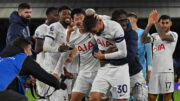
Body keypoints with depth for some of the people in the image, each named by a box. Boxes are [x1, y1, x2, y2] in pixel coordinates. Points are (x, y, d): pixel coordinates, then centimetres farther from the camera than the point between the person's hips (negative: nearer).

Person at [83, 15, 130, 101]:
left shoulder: (115, 28, -21)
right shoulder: (94, 28, -3)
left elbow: (123, 53, -19)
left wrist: (103, 56, -9)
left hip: (119, 67, -5)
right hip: (105, 67, 5)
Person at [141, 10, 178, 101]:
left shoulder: (173, 35, 1)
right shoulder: (155, 36, 15)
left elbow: (163, 37, -20)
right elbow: (143, 40, -3)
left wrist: (156, 22, -15)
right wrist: (149, 24, -13)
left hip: (167, 70, -5)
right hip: (155, 71, 5)